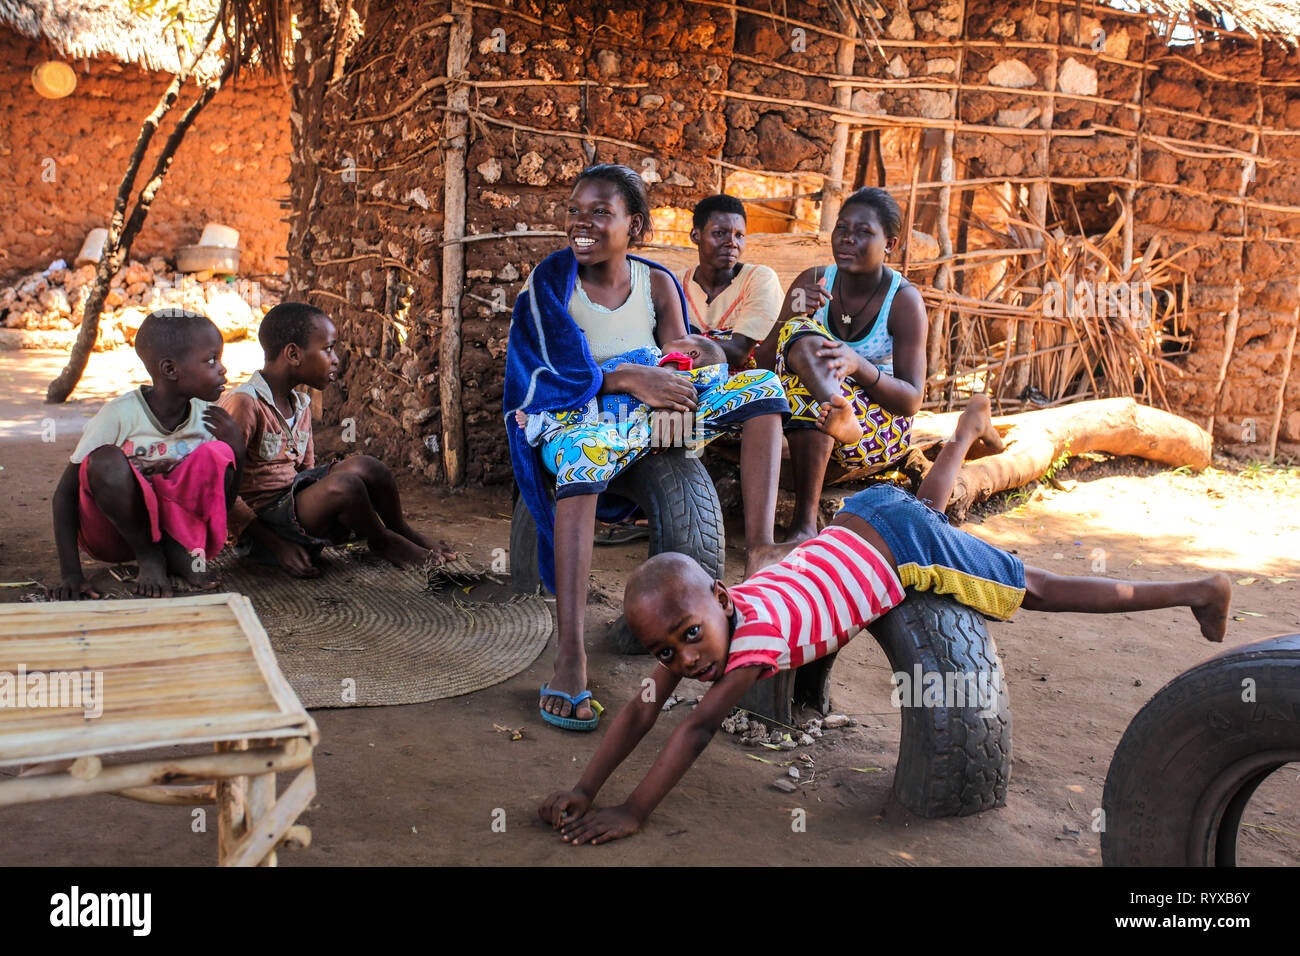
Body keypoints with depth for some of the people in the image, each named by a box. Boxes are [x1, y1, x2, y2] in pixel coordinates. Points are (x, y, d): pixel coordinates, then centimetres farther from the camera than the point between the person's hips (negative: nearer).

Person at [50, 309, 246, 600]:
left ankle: (178, 548, -9)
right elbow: (66, 492, -15)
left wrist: (235, 445, -19)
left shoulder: (208, 418, -6)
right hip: (110, 530, -2)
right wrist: (70, 573, -24)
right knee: (105, 461, -34)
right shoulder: (120, 415, -19)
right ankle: (148, 556, -13)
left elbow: (222, 500, -1)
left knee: (217, 455, -22)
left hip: (172, 521, 2)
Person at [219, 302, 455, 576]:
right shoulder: (243, 404, -17)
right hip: (260, 528, -8)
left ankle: (402, 531, 11)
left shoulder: (301, 406, 12)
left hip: (293, 503, 8)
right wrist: (276, 544, -22)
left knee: (363, 466, -11)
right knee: (343, 485, -29)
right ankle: (382, 541, -1)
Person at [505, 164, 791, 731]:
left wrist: (668, 395, -20)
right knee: (580, 446, -41)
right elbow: (556, 377, -10)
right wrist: (629, 380, -21)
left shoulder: (657, 284, 7)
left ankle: (760, 550, -26)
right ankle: (569, 657, -48)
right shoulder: (550, 280, -3)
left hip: (649, 418, 5)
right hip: (572, 417, -4)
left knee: (761, 386, -9)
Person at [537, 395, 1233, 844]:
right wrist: (583, 790, -22)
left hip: (904, 547, -7)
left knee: (1041, 591, 7)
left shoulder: (758, 629, -34)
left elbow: (699, 727, -37)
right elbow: (643, 709, -14)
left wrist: (634, 813, -36)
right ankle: (968, 427, 66)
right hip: (861, 519, 7)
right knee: (925, 506, 39)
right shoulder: (696, 621, -14)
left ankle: (1200, 592, 23)